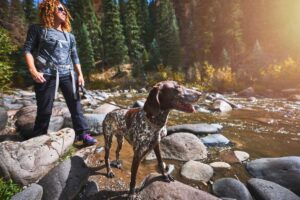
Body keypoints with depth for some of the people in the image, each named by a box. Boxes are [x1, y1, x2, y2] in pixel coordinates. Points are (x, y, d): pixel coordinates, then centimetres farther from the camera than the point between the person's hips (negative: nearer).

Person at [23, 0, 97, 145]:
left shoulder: (69, 36, 20)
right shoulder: (38, 29, 9)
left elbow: (75, 57, 18)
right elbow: (27, 50, 2)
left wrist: (80, 74, 8)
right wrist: (33, 71, -12)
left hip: (68, 75, 4)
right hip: (47, 75, -3)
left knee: (75, 104, -3)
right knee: (45, 110, 0)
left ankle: (83, 134, 2)